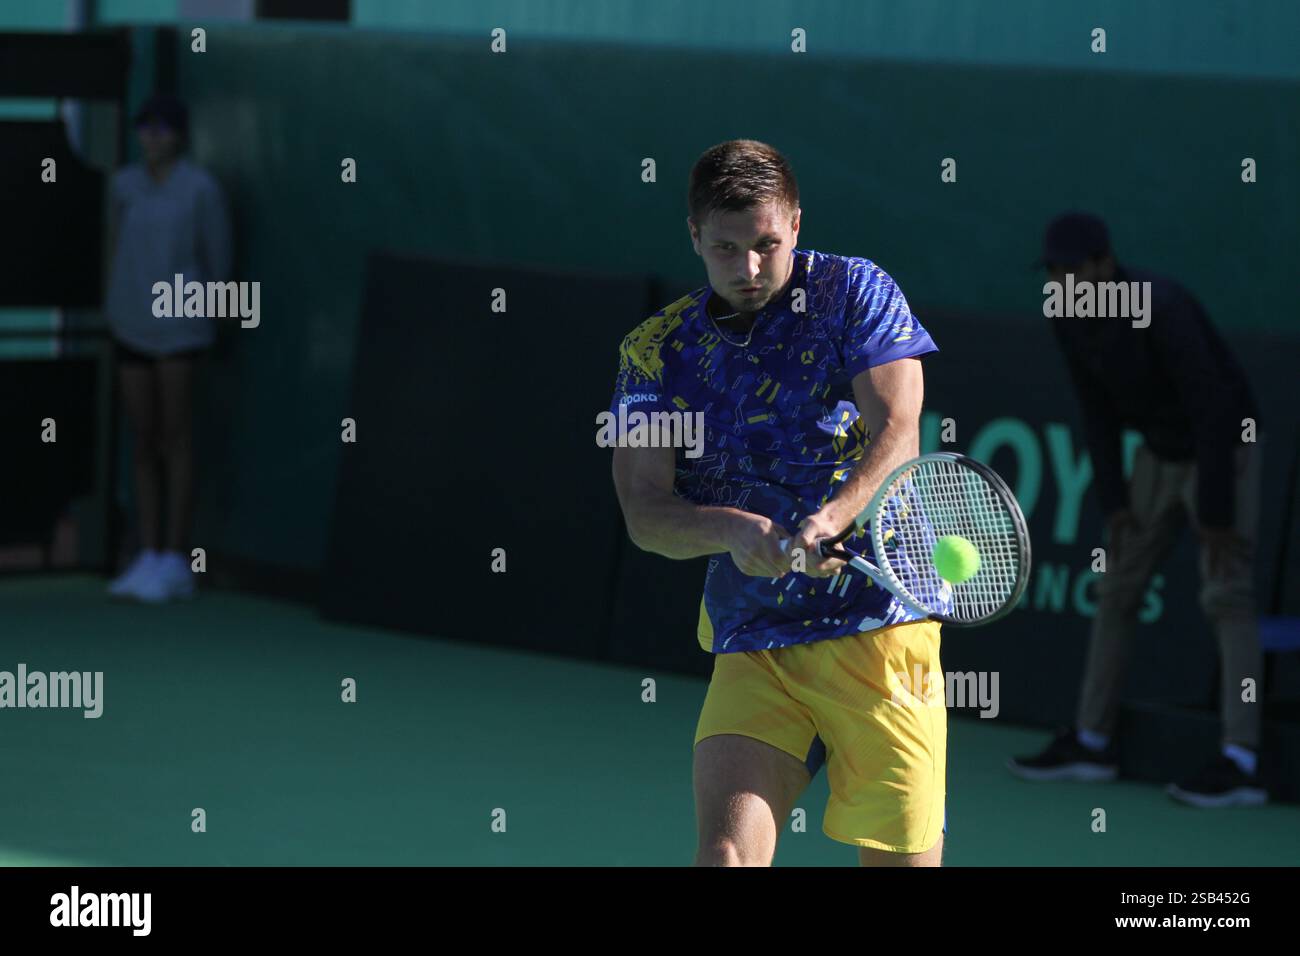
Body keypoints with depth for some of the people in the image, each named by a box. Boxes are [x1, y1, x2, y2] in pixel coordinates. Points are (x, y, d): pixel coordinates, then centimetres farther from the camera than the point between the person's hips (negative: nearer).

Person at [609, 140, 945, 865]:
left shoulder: (853, 292, 3)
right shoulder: (657, 351, 9)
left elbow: (897, 433, -8)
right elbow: (645, 512, 2)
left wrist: (829, 521, -26)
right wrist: (734, 530, -19)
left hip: (877, 624, -2)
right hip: (751, 643, 2)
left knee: (901, 858, -2)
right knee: (725, 852, -17)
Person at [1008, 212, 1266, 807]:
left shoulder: (1162, 309, -33)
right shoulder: (1068, 320, -9)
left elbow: (1212, 410, -31)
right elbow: (1096, 409, 2)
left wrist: (1216, 513, -28)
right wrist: (1113, 501, -4)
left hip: (1226, 451, -8)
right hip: (1160, 456, 8)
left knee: (1226, 595, -16)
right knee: (1117, 588, 8)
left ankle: (1241, 763, -20)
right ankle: (1091, 743, 16)